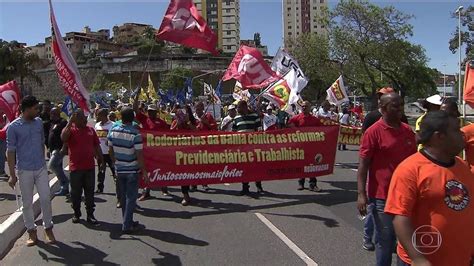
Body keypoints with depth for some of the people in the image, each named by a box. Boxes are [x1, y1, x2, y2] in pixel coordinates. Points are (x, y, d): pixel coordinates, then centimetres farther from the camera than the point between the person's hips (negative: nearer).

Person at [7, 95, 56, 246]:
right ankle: (31, 231, 21)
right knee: (27, 202, 8)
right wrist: (12, 175, -8)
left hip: (41, 168, 3)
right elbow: (10, 151, -7)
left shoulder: (39, 122, 3)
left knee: (46, 199, 3)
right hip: (24, 171, -3)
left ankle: (48, 229, 16)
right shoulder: (13, 127, -9)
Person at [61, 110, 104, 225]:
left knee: (89, 192, 8)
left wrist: (101, 160, 10)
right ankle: (76, 214, 24)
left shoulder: (91, 130, 7)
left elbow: (97, 146, 12)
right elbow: (63, 138, -28)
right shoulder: (70, 129, -4)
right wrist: (70, 122, -25)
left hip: (90, 166, 3)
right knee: (76, 192, 9)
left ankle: (90, 215, 17)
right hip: (75, 167, -3)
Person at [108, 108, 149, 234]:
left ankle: (127, 222, 27)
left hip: (119, 170, 5)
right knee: (131, 198, 3)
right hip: (132, 170, -5)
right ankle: (127, 226, 6)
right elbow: (139, 155, -17)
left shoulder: (113, 131, -2)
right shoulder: (135, 133, -18)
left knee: (123, 197, 16)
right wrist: (144, 171, -9)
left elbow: (110, 150, 6)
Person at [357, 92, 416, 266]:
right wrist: (361, 194, -16)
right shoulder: (373, 132, -10)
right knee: (385, 239, 6)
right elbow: (363, 164, -11)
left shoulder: (408, 131, 6)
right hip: (382, 195, -5)